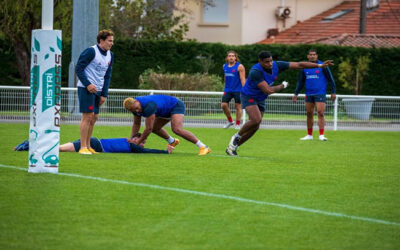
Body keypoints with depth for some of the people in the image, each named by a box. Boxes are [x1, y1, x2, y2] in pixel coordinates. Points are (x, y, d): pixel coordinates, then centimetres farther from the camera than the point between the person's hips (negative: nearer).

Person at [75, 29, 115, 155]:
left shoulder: (110, 55, 12)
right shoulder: (91, 52, -12)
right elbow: (79, 68, -12)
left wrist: (104, 94, 9)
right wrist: (88, 84, -20)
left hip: (98, 90, 8)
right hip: (86, 88, -8)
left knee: (94, 118, 9)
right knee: (88, 116, -10)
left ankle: (88, 146, 17)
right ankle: (83, 147, -8)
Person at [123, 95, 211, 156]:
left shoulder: (148, 106, -37)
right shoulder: (135, 106, -10)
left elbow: (149, 128, -32)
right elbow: (136, 124, 5)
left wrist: (139, 141, -21)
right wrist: (132, 138, -6)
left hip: (176, 105, -10)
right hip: (166, 111, 10)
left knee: (177, 129, -29)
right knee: (155, 128, 17)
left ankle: (203, 147, -25)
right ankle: (172, 142, 44)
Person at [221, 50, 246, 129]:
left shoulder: (239, 66, -8)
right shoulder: (224, 66, 10)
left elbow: (243, 79, -11)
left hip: (237, 90, -5)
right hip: (228, 90, 5)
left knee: (238, 107, -1)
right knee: (223, 105, -3)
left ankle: (237, 124, 9)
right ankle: (230, 121, 16)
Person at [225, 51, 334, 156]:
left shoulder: (276, 65, -13)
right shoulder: (256, 72, -33)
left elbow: (299, 65, -10)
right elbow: (268, 90, -35)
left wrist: (320, 65, -13)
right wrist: (282, 86, -19)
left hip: (260, 99, 7)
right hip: (249, 96, -7)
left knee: (255, 127, 2)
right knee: (256, 120, -29)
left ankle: (233, 147, 14)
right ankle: (237, 137, -6)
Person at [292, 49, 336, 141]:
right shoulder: (304, 68, 10)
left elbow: (330, 79, 1)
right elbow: (301, 82, 18)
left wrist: (333, 92, -4)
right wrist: (296, 93, 12)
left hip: (320, 93, -4)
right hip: (309, 94, 4)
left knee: (320, 113, -13)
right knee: (309, 114, 7)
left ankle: (321, 135, -13)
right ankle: (309, 135, 17)